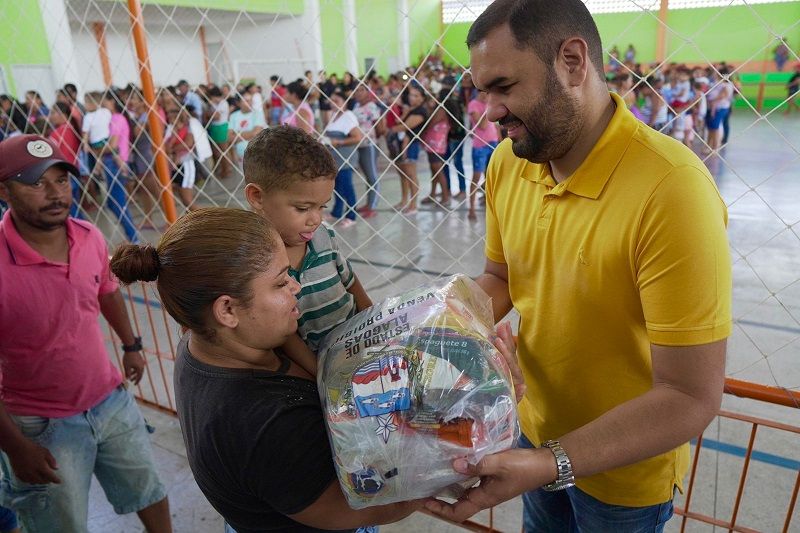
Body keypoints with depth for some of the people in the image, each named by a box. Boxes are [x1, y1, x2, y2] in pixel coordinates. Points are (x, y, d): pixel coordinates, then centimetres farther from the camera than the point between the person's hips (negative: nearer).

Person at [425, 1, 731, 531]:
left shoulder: (671, 190, -32)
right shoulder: (507, 162, -11)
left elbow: (692, 398, -27)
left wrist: (551, 464, -34)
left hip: (624, 473, -5)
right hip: (536, 433, 5)